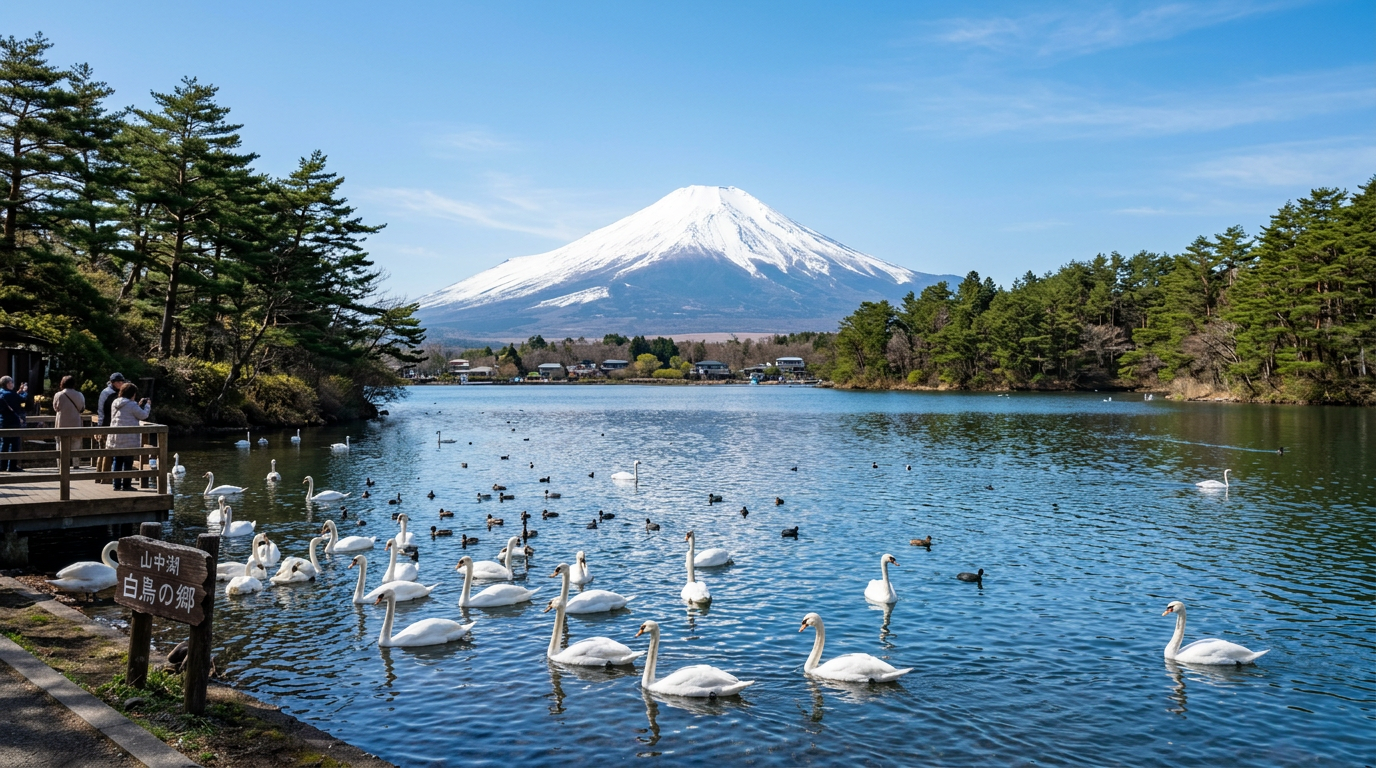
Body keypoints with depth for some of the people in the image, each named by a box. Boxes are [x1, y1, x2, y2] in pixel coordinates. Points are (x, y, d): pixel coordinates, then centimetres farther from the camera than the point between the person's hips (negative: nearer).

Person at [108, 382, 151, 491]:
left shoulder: (114, 403, 11)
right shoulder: (132, 405, -12)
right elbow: (143, 415, -4)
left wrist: (138, 405, 21)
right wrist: (147, 405, 12)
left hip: (115, 438, 7)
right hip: (129, 439, -7)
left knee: (117, 461, 12)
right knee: (128, 462, 0)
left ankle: (117, 484, 14)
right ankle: (126, 485, 2)